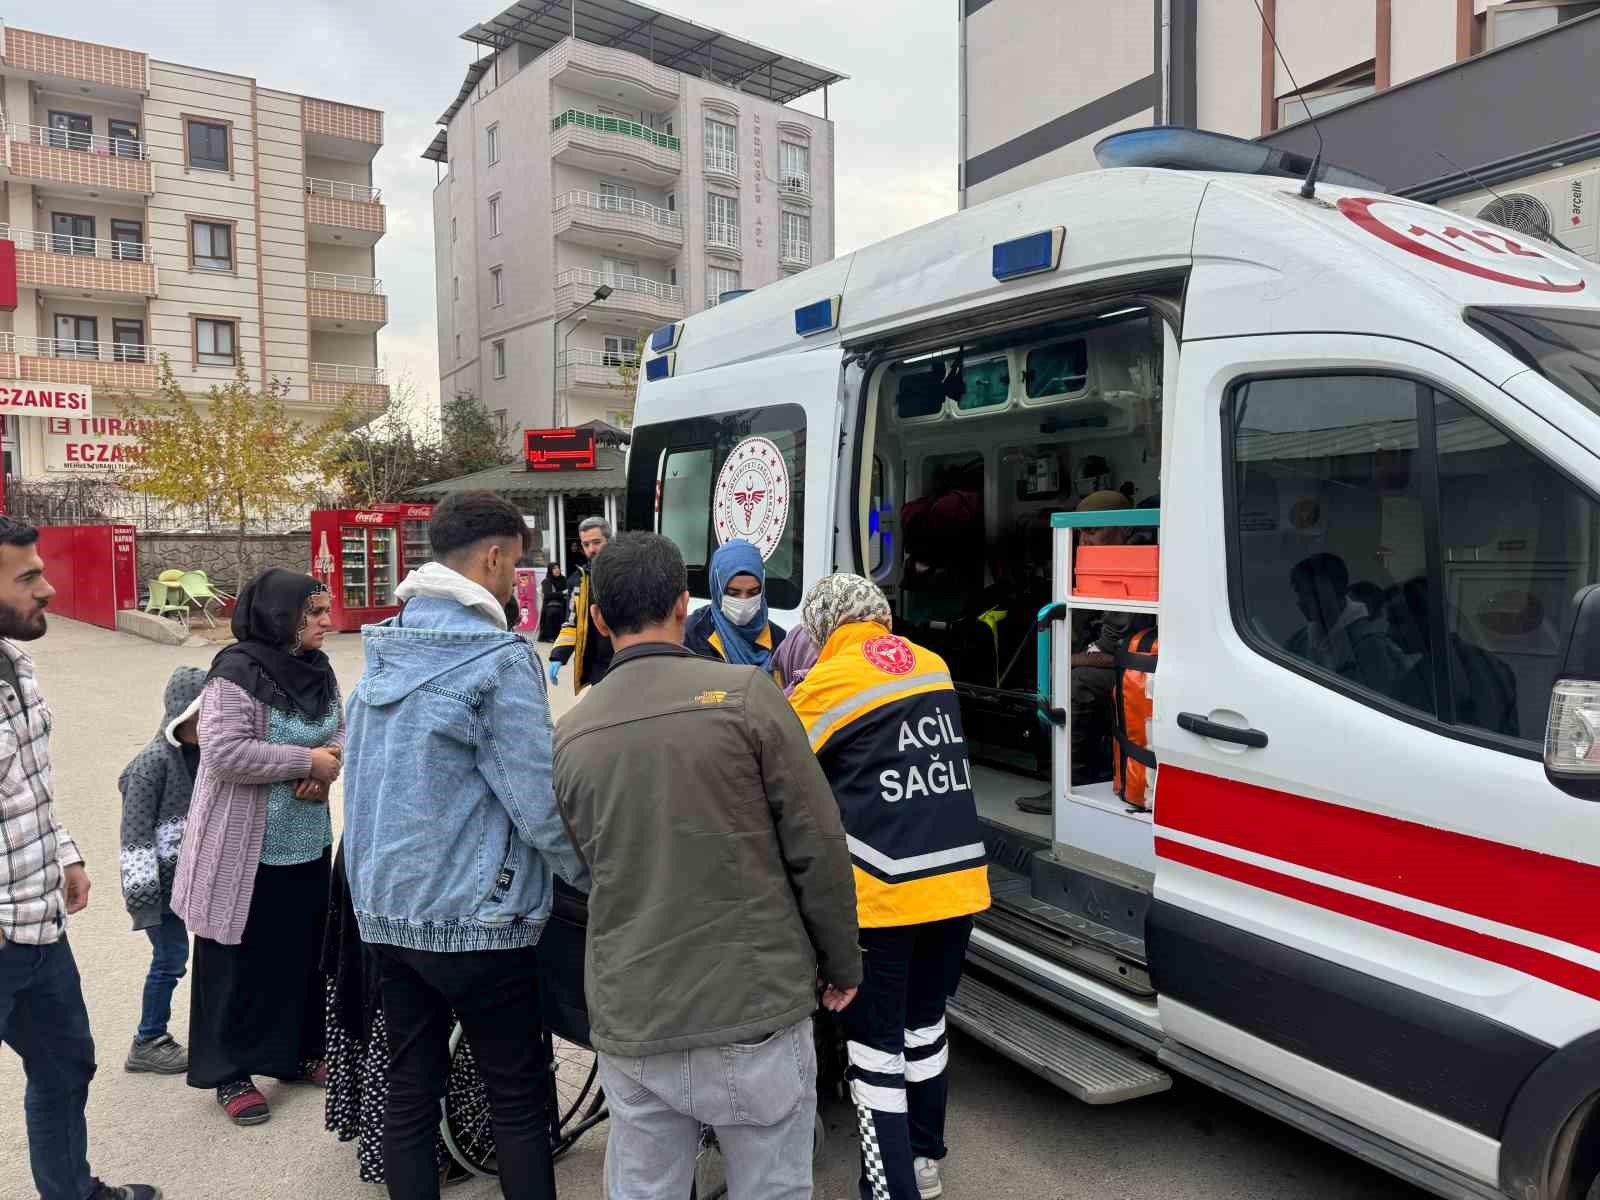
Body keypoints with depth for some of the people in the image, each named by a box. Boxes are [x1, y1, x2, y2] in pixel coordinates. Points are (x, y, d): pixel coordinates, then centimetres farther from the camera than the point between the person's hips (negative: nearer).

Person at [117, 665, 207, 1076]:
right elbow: (135, 829, -18)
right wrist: (141, 885, -18)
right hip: (162, 879, -7)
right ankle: (148, 1043, 18)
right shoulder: (154, 761, -19)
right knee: (171, 957, 0)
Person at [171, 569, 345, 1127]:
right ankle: (231, 1073, 23)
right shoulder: (238, 671, -19)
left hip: (307, 842, 7)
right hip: (247, 849, -7)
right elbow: (225, 752, -26)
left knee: (303, 951, 17)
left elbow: (340, 729, 13)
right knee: (241, 960, 6)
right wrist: (307, 760, -20)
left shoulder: (318, 668, 4)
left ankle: (298, 1051, 34)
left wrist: (328, 768, -8)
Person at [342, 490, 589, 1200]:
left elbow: (366, 777, 14)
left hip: (384, 909, 7)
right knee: (519, 1100, 7)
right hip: (474, 916, -7)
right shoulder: (498, 659, -17)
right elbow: (539, 804, -19)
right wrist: (599, 877, -4)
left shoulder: (382, 649, 6)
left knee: (409, 1090, 16)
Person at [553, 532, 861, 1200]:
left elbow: (588, 867, 11)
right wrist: (841, 964, 6)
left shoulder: (572, 736, 3)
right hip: (753, 1011, -3)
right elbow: (816, 847, -7)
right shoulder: (745, 693, -9)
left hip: (630, 1025, 4)